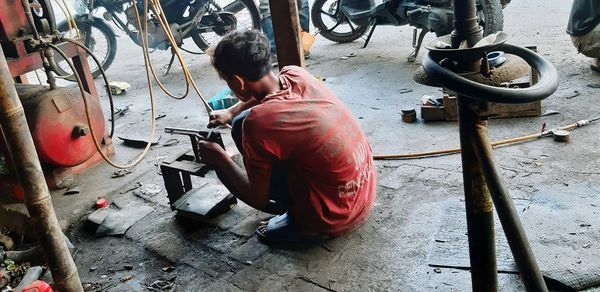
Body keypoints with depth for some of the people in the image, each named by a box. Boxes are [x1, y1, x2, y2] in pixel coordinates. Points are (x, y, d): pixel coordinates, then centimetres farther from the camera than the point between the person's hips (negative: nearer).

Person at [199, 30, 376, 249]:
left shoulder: (258, 122, -25)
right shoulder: (296, 74, -5)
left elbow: (258, 199, -11)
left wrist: (220, 158, 0)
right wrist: (231, 112, 18)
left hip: (336, 217, -7)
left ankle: (301, 224, 7)